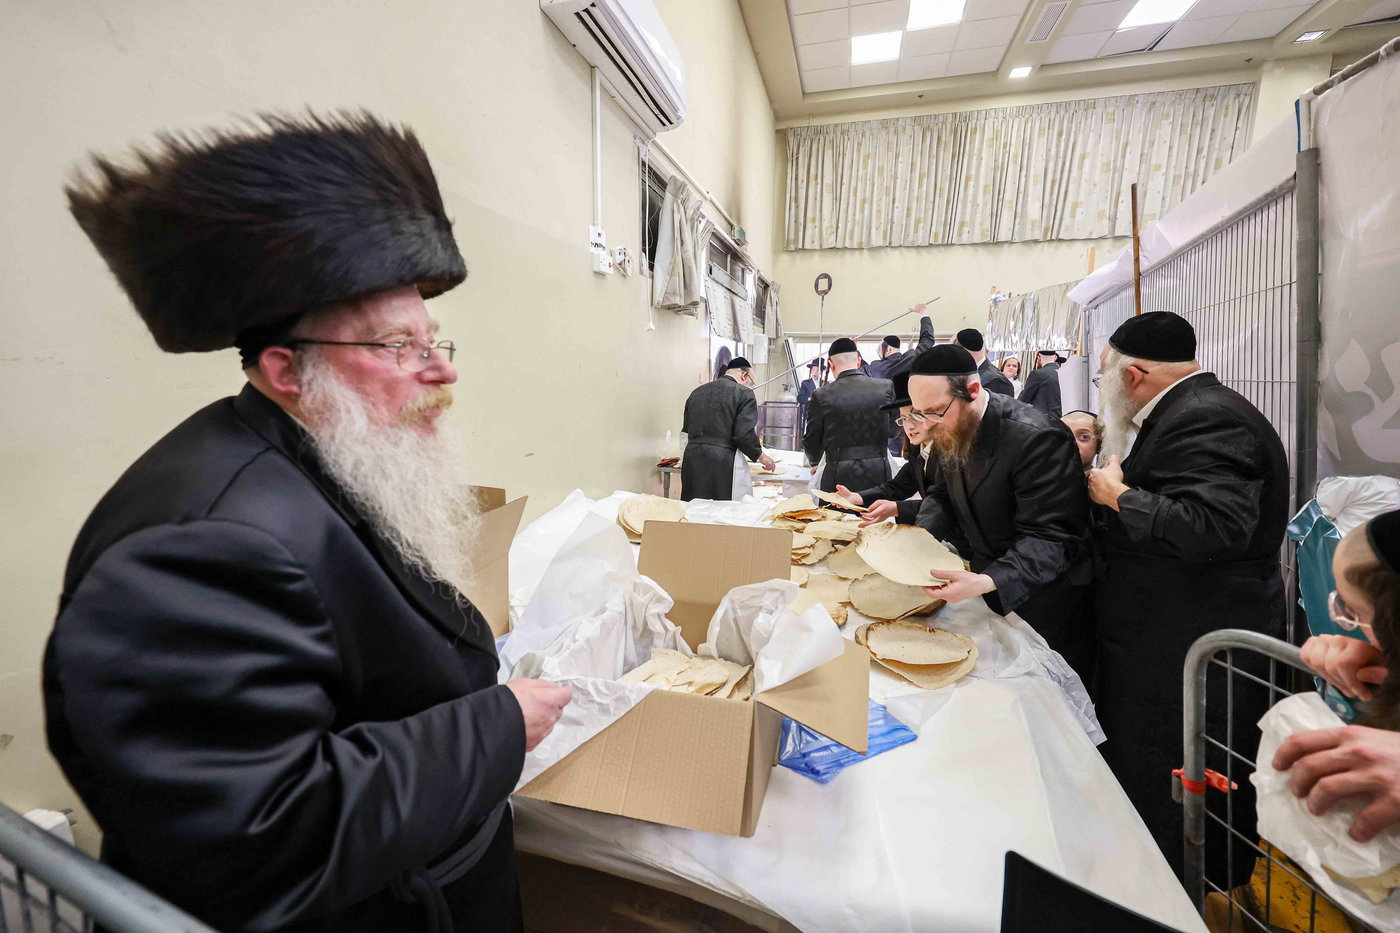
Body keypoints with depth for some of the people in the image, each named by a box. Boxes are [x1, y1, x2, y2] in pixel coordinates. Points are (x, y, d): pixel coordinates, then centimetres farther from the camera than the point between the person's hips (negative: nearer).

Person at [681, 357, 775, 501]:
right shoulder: (743, 393, -5)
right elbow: (744, 434, -13)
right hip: (724, 464, -6)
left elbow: (686, 429, 16)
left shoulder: (697, 392, 14)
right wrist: (761, 456, 2)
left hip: (692, 462, 6)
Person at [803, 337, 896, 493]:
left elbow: (812, 442, 3)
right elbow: (893, 429, 11)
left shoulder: (821, 396, -8)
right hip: (879, 474, 2)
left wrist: (815, 463, 24)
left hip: (839, 476, -2)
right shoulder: (886, 387, -2)